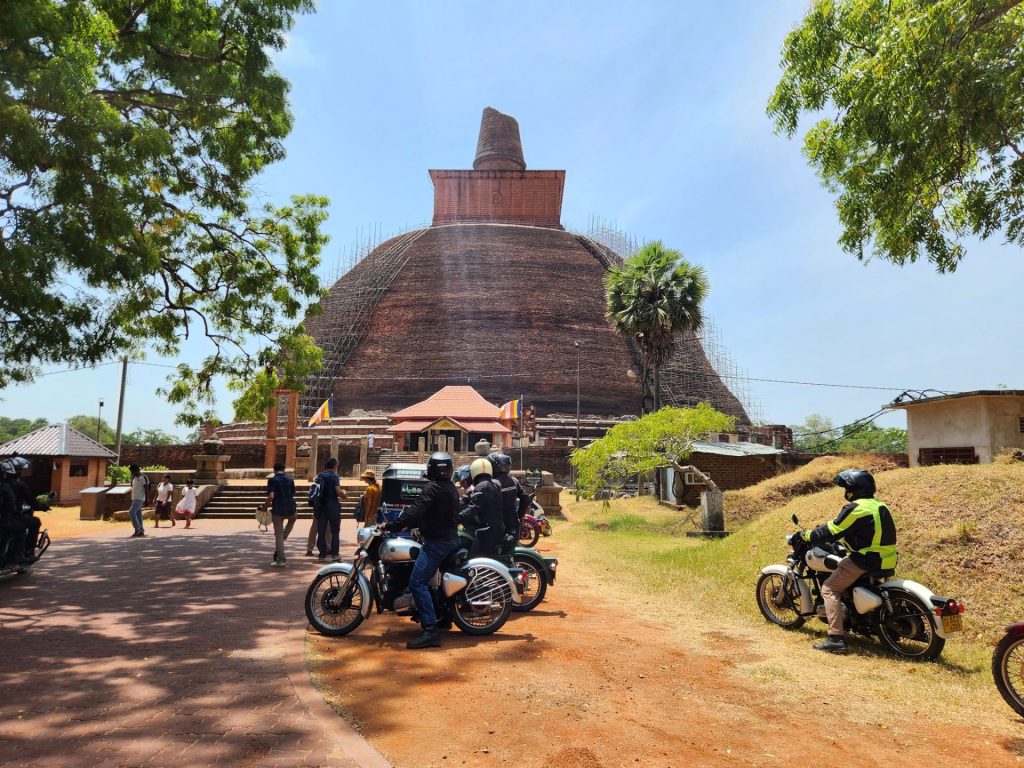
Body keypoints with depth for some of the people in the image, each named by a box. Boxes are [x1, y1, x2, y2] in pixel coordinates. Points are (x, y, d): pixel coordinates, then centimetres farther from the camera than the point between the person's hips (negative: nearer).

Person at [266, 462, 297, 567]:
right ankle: (284, 537, 24)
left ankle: (280, 560, 10)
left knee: (278, 535, 8)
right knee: (293, 517, 38)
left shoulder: (272, 480, -4)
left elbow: (271, 496, -16)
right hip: (290, 510, 2)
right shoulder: (290, 480, 7)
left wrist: (266, 505, 1)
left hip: (277, 510, -2)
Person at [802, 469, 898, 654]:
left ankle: (836, 639, -13)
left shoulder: (855, 508, -15)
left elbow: (832, 532, -14)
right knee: (840, 567, 31)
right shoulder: (878, 505, 14)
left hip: (866, 560, -10)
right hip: (887, 559, 10)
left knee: (829, 589, -4)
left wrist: (807, 535, 0)